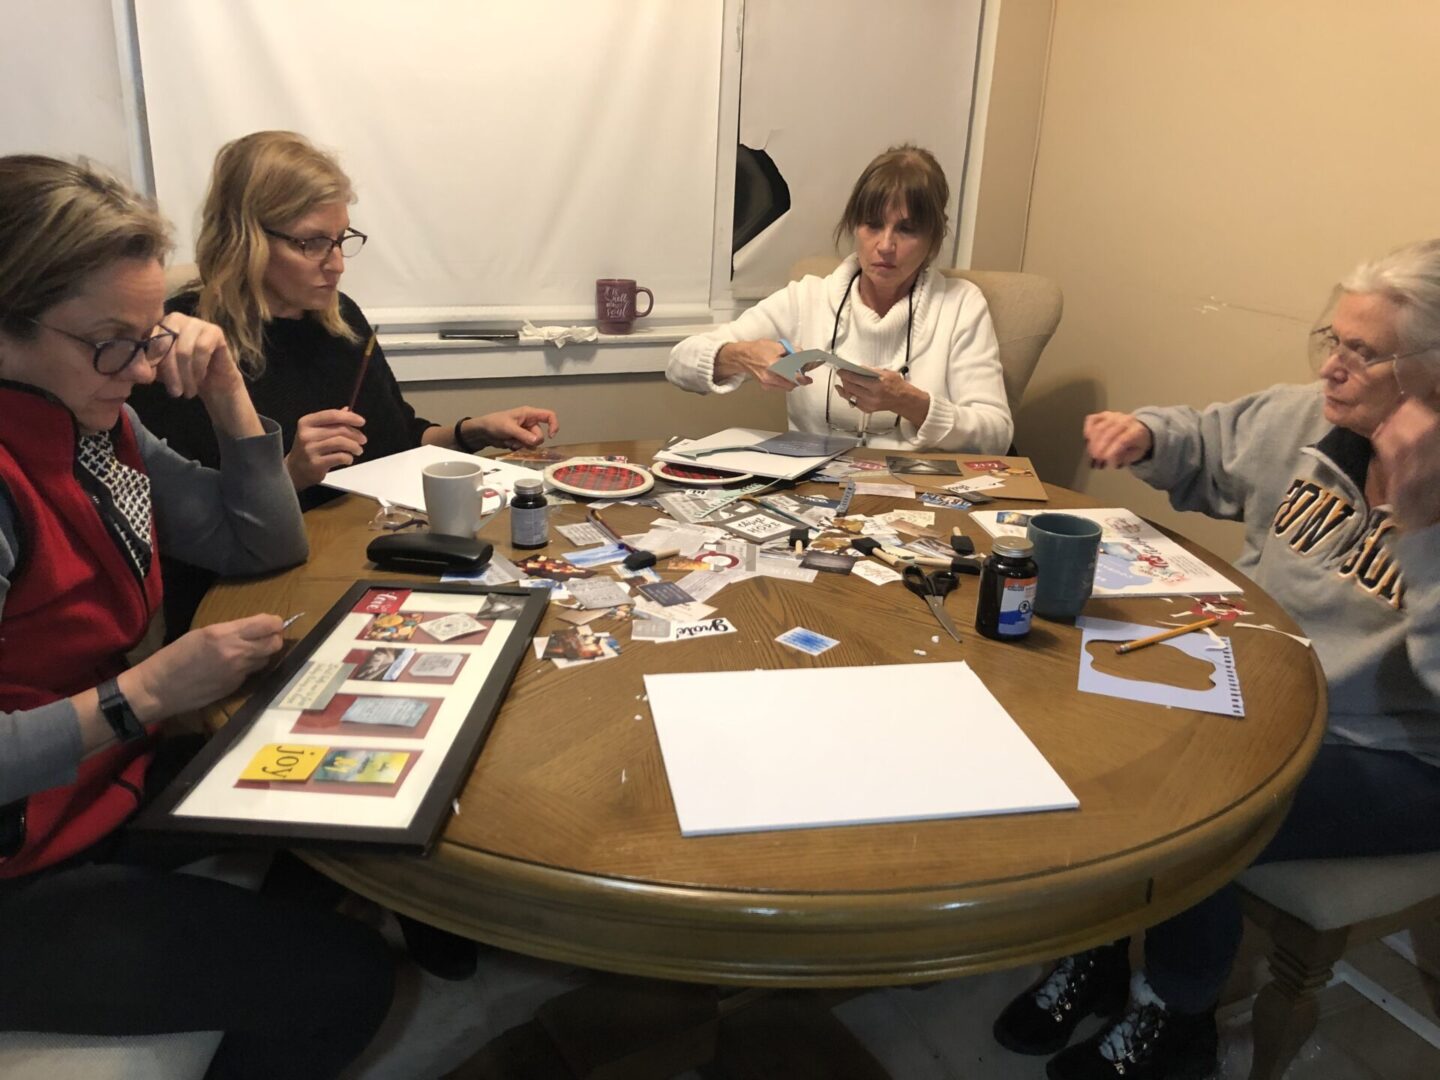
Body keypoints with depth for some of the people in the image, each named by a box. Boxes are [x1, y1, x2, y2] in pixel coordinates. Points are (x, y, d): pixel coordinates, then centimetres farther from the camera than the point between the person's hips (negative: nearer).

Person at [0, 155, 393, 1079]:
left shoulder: (93, 421, 0)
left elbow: (267, 545, 6)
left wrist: (225, 390, -5)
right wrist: (146, 692, -29)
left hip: (123, 783, 8)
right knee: (340, 976, -14)